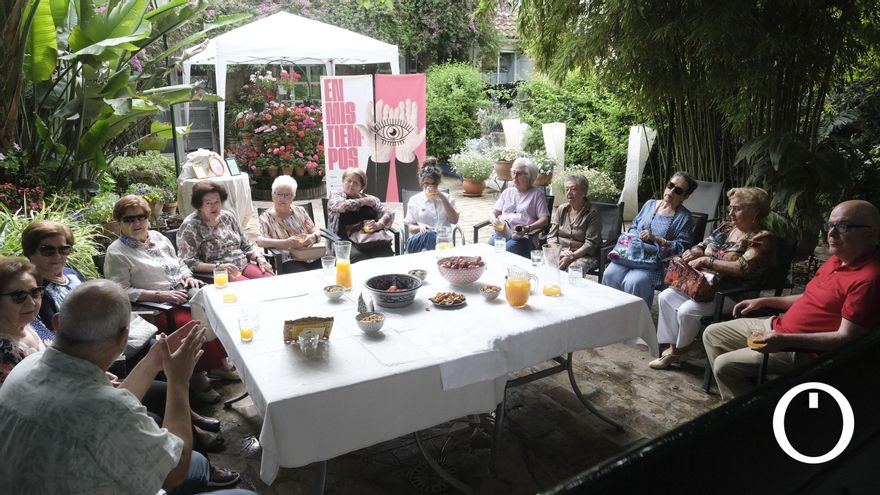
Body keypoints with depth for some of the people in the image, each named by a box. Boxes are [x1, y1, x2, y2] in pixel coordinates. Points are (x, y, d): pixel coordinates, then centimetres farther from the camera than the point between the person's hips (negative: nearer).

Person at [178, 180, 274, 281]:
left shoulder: (228, 216, 14)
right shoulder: (190, 226, -3)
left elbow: (246, 245, 20)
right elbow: (188, 262, -10)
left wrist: (259, 258, 0)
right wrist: (218, 267, -22)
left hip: (244, 265, 6)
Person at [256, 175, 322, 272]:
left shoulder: (300, 211, 18)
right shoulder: (266, 217, 7)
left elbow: (316, 232, 15)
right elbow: (260, 241, -10)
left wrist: (313, 237, -11)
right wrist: (285, 243, -26)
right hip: (288, 261, -4)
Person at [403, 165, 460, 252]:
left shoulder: (447, 198, 18)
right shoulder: (414, 200, 15)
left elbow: (454, 221, 2)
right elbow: (410, 228, 12)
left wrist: (443, 199, -3)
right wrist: (420, 227, -12)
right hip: (418, 240, 0)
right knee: (429, 233, -37)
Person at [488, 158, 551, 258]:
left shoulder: (537, 194, 11)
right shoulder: (507, 192, 25)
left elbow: (544, 219, 2)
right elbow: (493, 212, 23)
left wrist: (527, 228, -15)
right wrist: (494, 220, -2)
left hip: (522, 236, -3)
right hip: (502, 232, 4)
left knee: (507, 250, -35)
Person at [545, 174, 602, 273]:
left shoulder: (593, 213, -4)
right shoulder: (561, 210, 12)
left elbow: (591, 243, -10)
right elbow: (551, 236, 8)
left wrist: (572, 256, -21)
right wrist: (560, 252, -11)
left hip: (583, 256, -4)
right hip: (559, 252, 4)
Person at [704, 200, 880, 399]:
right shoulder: (839, 259, 8)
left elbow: (846, 337, -25)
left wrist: (785, 340, -30)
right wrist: (763, 301, 15)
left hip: (801, 349, -10)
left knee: (724, 365, -19)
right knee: (712, 334, 9)